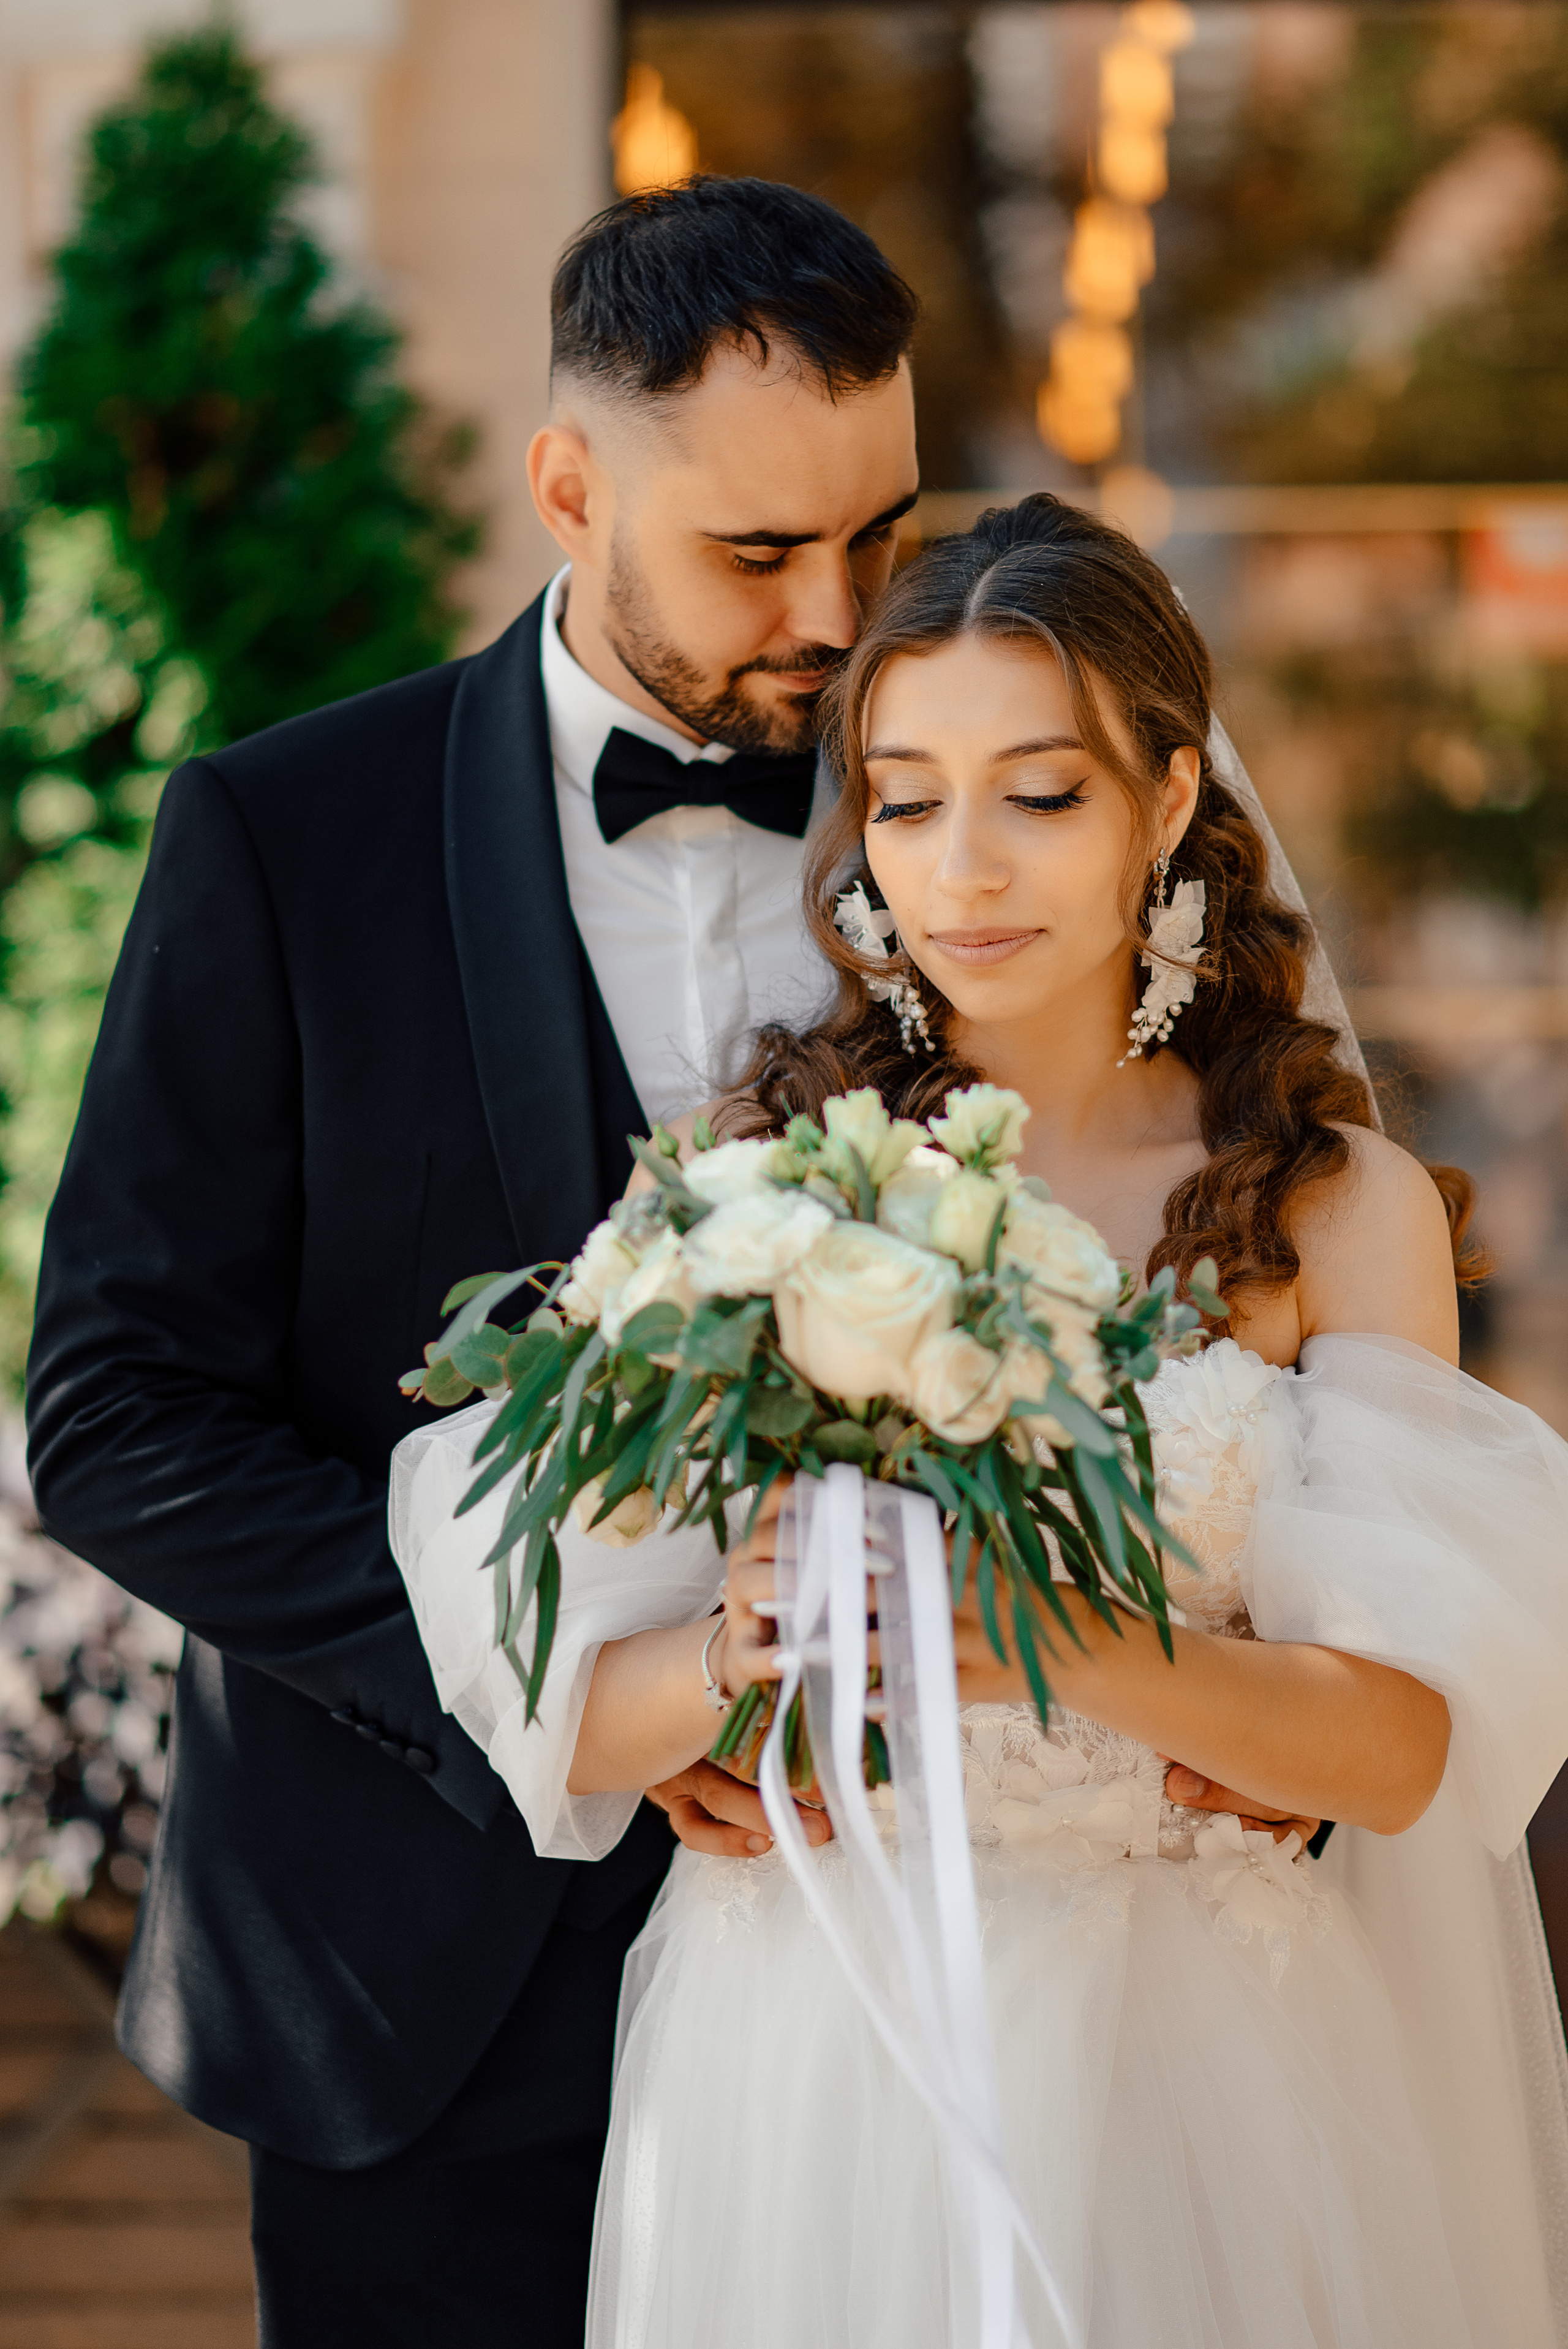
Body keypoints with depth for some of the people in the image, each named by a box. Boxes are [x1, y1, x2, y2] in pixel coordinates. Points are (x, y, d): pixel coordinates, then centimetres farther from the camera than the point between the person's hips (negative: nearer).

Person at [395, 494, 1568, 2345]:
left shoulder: (1343, 1210, -2)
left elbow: (1410, 1740, -11)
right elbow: (569, 1718, -4)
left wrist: (1061, 1645, -27)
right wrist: (750, 1652, -25)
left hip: (1211, 2081, 0)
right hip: (814, 2069, 1)